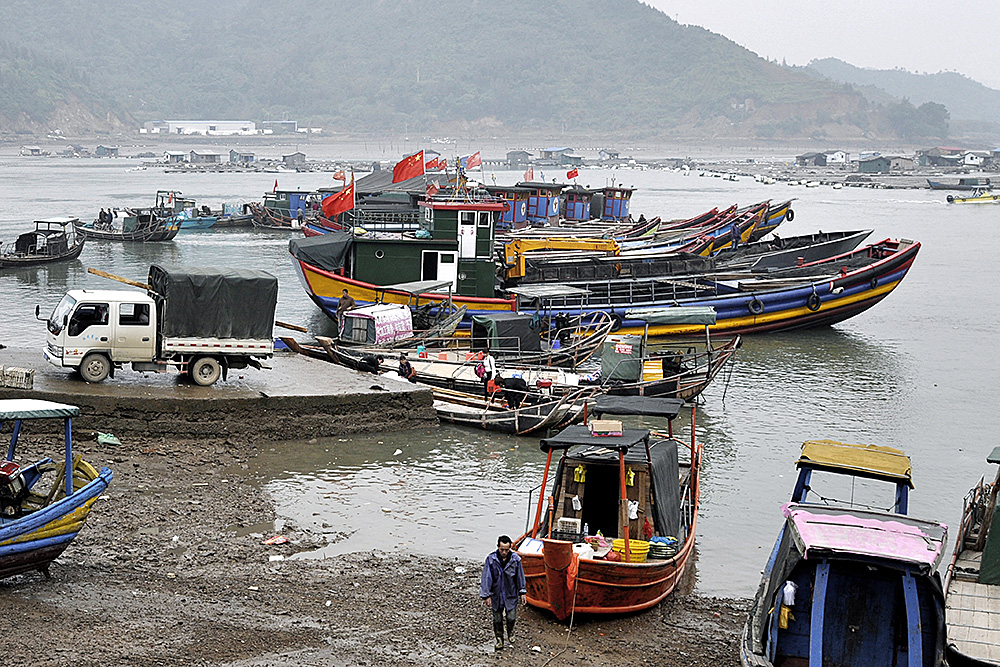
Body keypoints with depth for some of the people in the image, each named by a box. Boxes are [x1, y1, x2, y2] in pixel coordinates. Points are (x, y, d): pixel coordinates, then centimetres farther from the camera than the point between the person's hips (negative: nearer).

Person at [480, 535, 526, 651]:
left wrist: (522, 592, 6)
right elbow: (486, 577, -9)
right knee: (497, 619, 9)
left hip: (511, 594, 0)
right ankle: (499, 640, 27)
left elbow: (520, 576, 2)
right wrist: (486, 595, -9)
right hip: (496, 594, 0)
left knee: (511, 617, 0)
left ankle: (510, 632, 32)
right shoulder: (491, 559, -13)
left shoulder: (515, 559, -9)